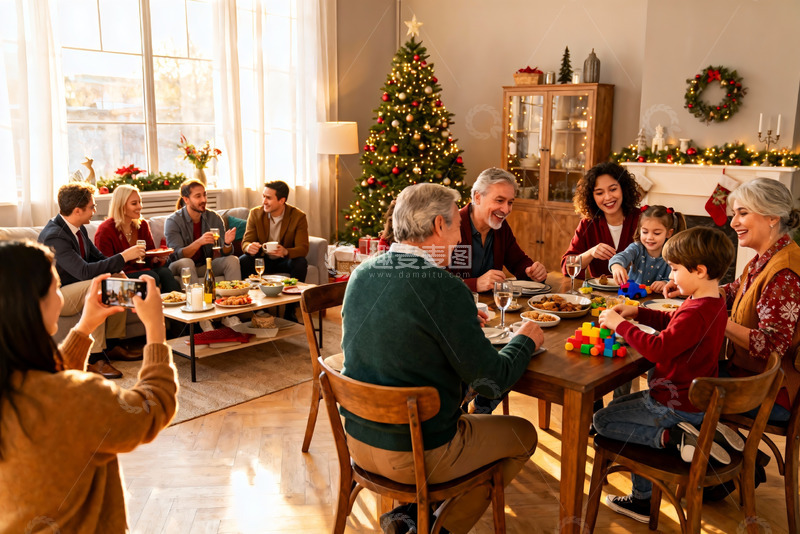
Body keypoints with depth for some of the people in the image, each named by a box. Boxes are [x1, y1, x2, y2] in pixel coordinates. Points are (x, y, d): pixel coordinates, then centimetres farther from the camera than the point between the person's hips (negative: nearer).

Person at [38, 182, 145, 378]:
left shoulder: (79, 229, 2)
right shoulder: (53, 236, -27)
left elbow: (98, 257, 11)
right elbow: (84, 271, -35)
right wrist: (123, 257, -32)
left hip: (77, 286, 9)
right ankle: (95, 358, -30)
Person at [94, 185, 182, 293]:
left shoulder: (142, 225, 13)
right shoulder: (105, 230, -5)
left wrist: (156, 259, -11)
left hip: (143, 268, 5)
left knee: (165, 272, -28)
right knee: (151, 276, -34)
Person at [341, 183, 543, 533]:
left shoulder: (362, 273, -2)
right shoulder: (443, 289, -24)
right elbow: (493, 380, -18)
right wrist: (525, 340, 1)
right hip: (414, 456, -7)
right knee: (523, 434, 15)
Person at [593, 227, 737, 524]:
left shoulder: (695, 313, -28)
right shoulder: (713, 304, 5)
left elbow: (658, 349, -33)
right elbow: (671, 322, 19)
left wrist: (620, 324, -22)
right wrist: (637, 312, 7)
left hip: (675, 406, -10)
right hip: (694, 398, 10)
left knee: (602, 421, -1)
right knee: (621, 405, 23)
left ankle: (672, 437, -11)